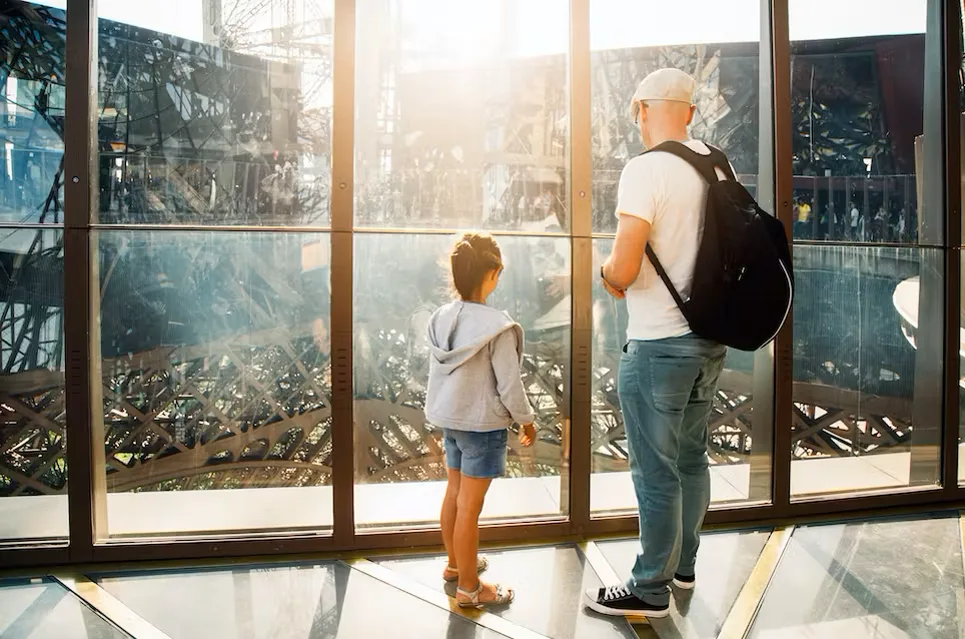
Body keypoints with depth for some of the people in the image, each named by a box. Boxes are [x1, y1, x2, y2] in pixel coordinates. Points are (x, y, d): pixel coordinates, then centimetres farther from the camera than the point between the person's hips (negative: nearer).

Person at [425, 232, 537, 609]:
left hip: (449, 419, 7)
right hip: (483, 425, -7)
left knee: (454, 493, 21)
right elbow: (509, 385, -17)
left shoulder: (441, 318, -1)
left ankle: (456, 563, 39)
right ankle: (469, 588, 17)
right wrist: (526, 421, -2)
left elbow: (436, 373, 8)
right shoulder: (498, 327, -22)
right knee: (470, 505, 2)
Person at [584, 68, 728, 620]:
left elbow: (622, 271, -23)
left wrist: (607, 274, -2)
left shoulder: (646, 168, -16)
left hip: (658, 345, -8)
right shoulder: (720, 167, 7)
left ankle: (651, 589, 19)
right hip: (711, 337, 8)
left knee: (656, 471, 4)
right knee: (692, 458, 19)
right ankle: (684, 564, 36)